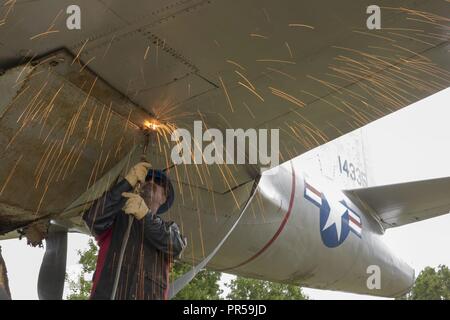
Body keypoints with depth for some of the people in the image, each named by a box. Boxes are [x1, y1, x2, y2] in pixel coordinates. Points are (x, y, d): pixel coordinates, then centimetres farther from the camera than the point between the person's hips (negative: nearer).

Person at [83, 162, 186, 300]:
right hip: (107, 295, -1)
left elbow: (175, 247, -1)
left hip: (150, 296, 1)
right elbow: (93, 217, -3)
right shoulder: (117, 218, 18)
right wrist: (129, 182, -2)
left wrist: (145, 214, -15)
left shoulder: (169, 228, 21)